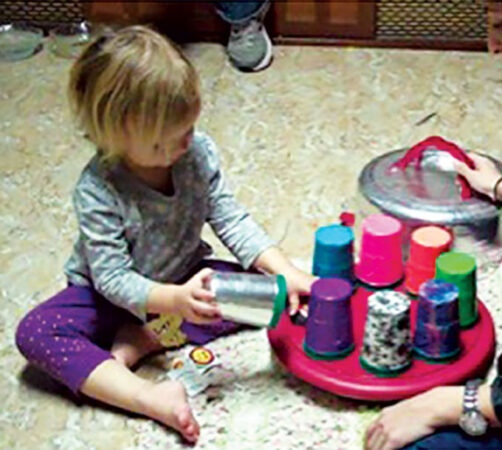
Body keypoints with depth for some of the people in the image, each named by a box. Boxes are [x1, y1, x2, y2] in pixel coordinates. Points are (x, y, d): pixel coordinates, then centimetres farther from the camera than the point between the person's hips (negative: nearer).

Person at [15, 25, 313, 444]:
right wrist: (175, 300, -47)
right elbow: (112, 278, -29)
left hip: (182, 279, 4)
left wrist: (285, 272, -25)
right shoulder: (98, 189, -29)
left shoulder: (198, 151, -18)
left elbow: (232, 221, -11)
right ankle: (150, 397, -39)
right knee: (36, 333, -27)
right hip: (113, 296, -3)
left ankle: (142, 339, -18)